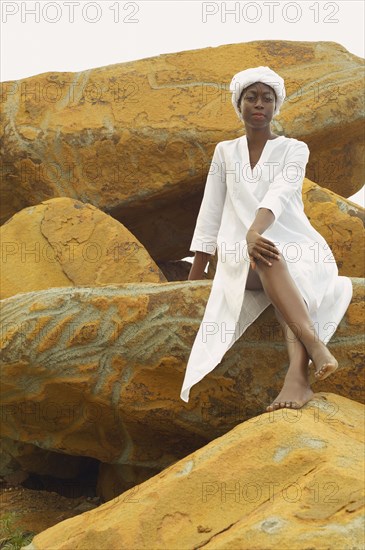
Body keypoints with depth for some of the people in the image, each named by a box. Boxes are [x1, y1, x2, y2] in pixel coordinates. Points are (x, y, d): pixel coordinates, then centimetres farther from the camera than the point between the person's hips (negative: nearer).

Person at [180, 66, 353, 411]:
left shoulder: (294, 149, 7)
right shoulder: (225, 152, 16)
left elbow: (279, 194, -14)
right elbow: (210, 215, 13)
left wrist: (255, 229, -34)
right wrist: (193, 279, 9)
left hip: (297, 247, -1)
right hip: (241, 255, 1)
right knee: (268, 261, -38)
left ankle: (297, 378, -62)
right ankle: (314, 344, -59)